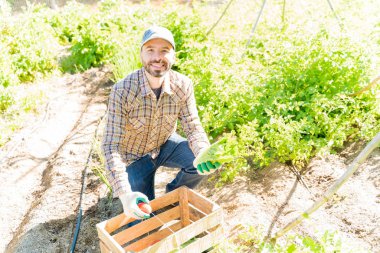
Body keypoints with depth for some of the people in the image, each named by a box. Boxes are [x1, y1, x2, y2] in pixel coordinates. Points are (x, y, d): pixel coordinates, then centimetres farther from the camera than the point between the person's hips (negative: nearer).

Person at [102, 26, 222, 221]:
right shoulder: (122, 90, -30)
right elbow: (111, 145, -30)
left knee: (202, 163, -22)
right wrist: (124, 194, -41)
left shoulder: (183, 85, -20)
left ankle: (174, 193, 10)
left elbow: (193, 128, -17)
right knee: (142, 220, -8)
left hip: (166, 144, 3)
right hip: (134, 155, -2)